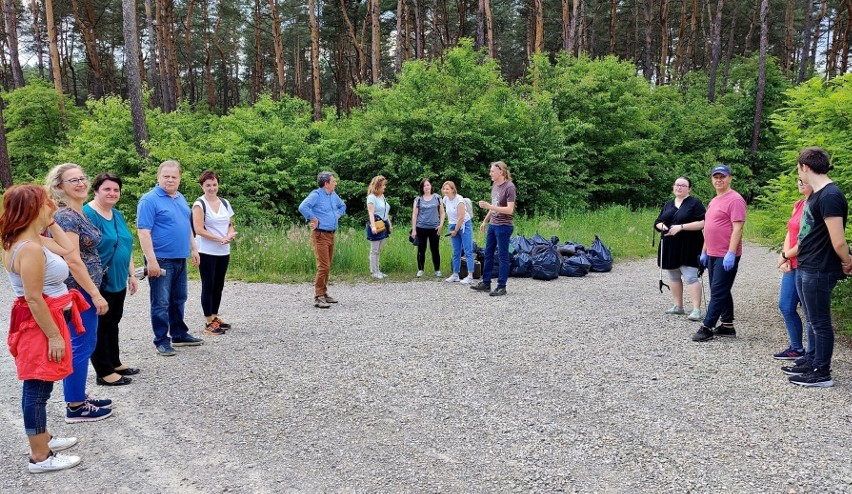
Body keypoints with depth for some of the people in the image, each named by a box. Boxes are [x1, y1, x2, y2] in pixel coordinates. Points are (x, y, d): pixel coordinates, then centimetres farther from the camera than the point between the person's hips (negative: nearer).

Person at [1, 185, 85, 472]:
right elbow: (34, 299, -24)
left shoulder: (34, 241, 7)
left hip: (47, 321, 10)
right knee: (38, 388, -2)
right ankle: (40, 457, 8)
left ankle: (42, 439, 34)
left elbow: (68, 249, 22)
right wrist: (54, 336, -21)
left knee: (38, 386, 20)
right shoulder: (30, 248, -23)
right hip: (40, 325, -10)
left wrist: (51, 224, 12)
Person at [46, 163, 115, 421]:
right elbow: (72, 260, -23)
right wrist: (96, 294, -21)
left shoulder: (78, 213, 12)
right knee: (81, 346, -2)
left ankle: (79, 398, 27)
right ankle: (75, 407, 8)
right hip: (78, 291, -10)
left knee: (80, 345, 16)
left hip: (82, 290, 10)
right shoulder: (65, 216, -17)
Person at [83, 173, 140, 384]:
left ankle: (115, 363, 30)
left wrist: (131, 274, 17)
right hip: (99, 284, -8)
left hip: (118, 281, 8)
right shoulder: (87, 214, -15)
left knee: (113, 323, 18)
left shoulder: (118, 215, 12)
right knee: (100, 326, 2)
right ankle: (104, 372, 11)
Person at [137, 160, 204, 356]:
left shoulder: (180, 198, 13)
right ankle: (161, 340, 9)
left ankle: (179, 334, 28)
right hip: (161, 260, -8)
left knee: (179, 299, 17)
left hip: (180, 259, 8)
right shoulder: (150, 200, -12)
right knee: (161, 303, 0)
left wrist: (193, 249, 19)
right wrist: (151, 260, -22)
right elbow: (143, 232, -18)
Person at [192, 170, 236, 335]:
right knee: (208, 286, -1)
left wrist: (230, 234, -7)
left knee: (218, 285, 12)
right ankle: (209, 323, 3)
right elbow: (199, 230, -16)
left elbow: (230, 224, 16)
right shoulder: (199, 204, -9)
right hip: (207, 252, -6)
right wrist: (220, 239, -20)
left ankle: (215, 317, 23)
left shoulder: (224, 203, 10)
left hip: (224, 252, 6)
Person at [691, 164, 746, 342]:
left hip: (726, 256, -9)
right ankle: (728, 326, 21)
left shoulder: (735, 199, -11)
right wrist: (704, 251, 20)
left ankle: (707, 327, -3)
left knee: (718, 292, -6)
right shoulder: (713, 201, 17)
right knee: (722, 292, 14)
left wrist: (731, 253, -23)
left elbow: (737, 228, -18)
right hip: (712, 254, 9)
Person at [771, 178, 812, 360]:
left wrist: (784, 255, -6)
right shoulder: (798, 205, 13)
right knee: (785, 306, 13)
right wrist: (784, 260, -2)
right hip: (792, 265, 9)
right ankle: (796, 348, 25)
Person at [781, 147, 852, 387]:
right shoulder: (816, 195, 10)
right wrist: (787, 254, 19)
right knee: (812, 320, 19)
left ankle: (822, 373, 12)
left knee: (820, 322, 1)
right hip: (805, 269, 9)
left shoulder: (830, 196, -20)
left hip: (819, 271, -9)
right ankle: (810, 361, 31)